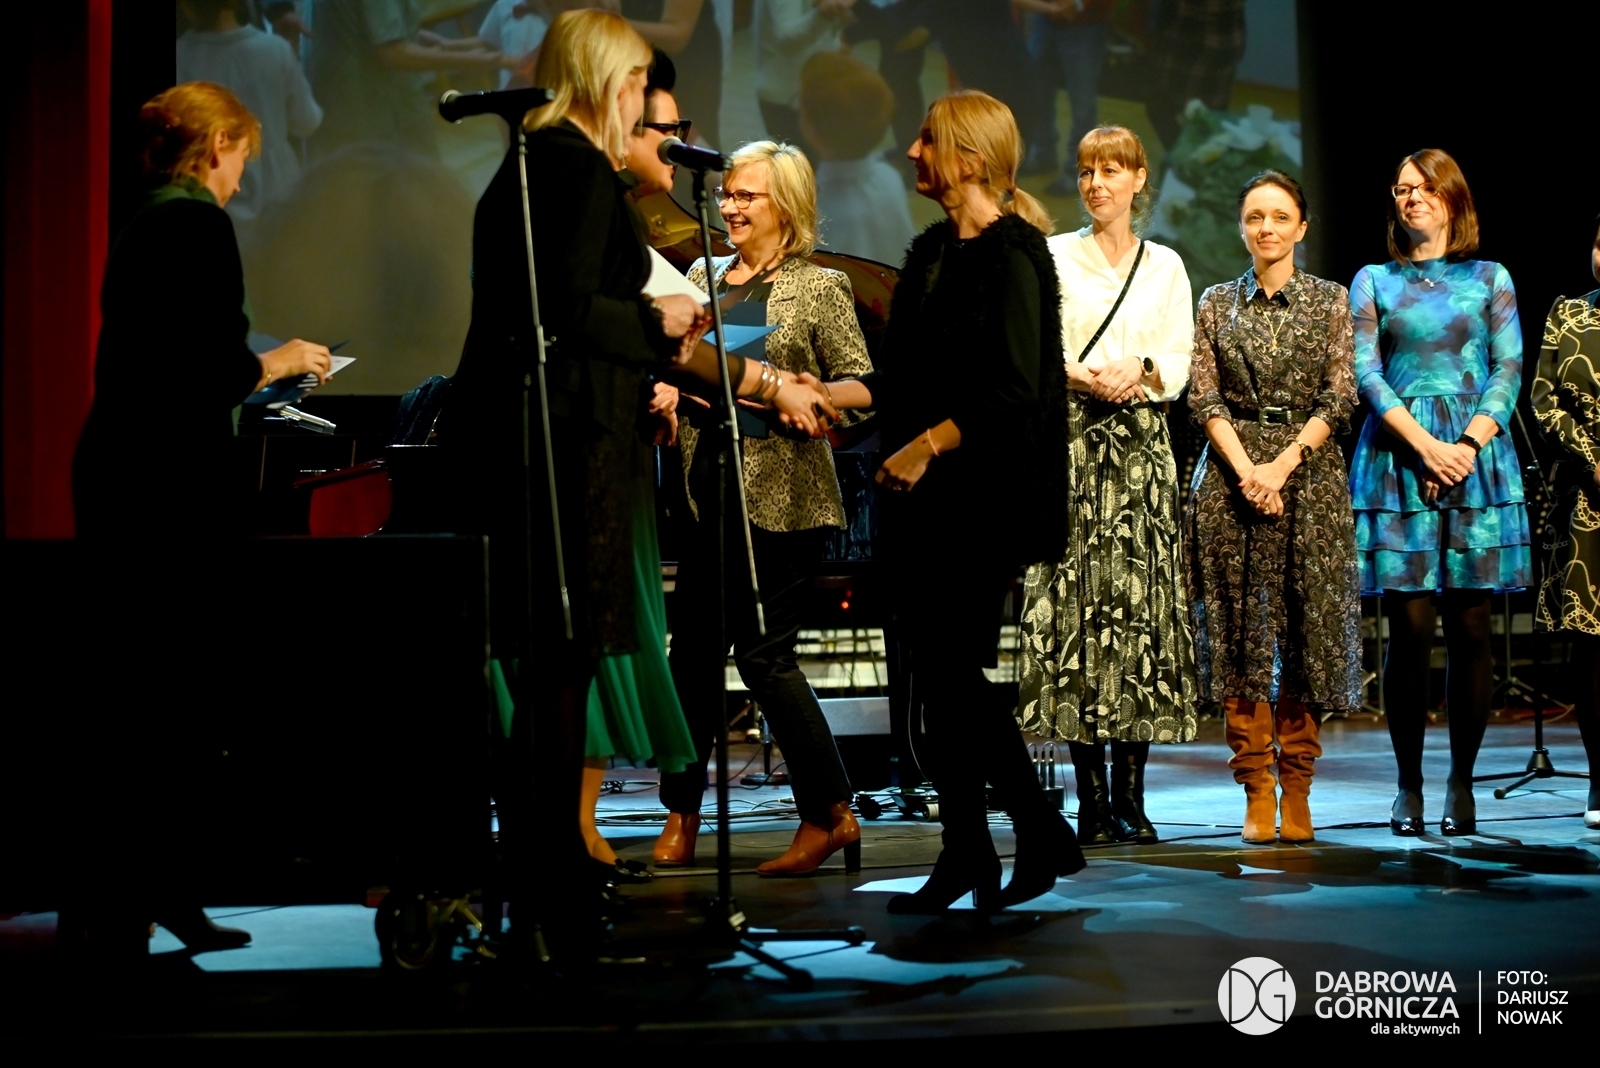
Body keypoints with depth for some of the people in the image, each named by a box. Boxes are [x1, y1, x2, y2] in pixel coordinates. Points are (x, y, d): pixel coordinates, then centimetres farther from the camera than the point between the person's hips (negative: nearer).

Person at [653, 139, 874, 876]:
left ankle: (829, 815, 9)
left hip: (781, 495, -6)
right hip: (707, 486, 6)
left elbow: (862, 386, -6)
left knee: (764, 653, -6)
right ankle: (681, 821, 18)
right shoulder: (701, 278, 14)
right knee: (693, 650, 7)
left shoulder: (819, 288, -2)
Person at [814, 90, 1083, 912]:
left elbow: (1012, 391, -18)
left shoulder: (1008, 255, -10)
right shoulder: (933, 252, 16)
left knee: (954, 674, -7)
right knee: (936, 680, 8)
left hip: (979, 499, -8)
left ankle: (1042, 835, 9)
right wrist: (825, 392, 11)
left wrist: (926, 445, -20)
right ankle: (966, 857, 16)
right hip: (920, 501, 8)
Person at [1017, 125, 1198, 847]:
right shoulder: (1053, 257, 10)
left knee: (1142, 603, -4)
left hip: (1141, 443, 2)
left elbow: (1181, 363, 9)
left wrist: (1140, 372, -11)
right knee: (1076, 603, -8)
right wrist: (1079, 377, -15)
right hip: (1070, 439, -2)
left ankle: (1130, 795, 0)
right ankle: (1092, 795, -4)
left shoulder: (1165, 265, 15)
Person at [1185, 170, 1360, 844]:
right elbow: (1204, 398, 1)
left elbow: (1339, 398, -1)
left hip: (1309, 473, 0)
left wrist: (1282, 465, -13)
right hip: (1231, 474, 1)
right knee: (1239, 633, -2)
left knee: (1307, 631, -1)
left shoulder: (1330, 301, 7)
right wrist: (1247, 469, -13)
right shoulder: (1216, 303, 10)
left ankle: (1296, 789, 7)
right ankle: (1256, 789, 3)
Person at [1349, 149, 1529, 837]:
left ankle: (1461, 782, 8)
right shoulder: (1373, 281, 12)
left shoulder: (1490, 279, 14)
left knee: (1470, 627, -2)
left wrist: (1468, 445, -11)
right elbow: (1366, 374, 2)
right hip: (1396, 458, 0)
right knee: (1410, 627, -5)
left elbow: (1509, 370, 5)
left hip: (1478, 456, 1)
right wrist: (1426, 444, -11)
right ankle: (1409, 785, 4)